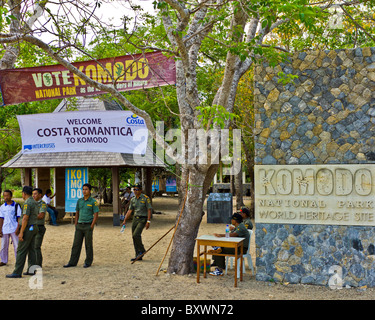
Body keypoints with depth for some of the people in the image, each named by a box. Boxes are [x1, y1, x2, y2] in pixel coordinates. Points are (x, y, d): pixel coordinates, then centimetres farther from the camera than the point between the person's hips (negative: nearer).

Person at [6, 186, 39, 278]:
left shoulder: (27, 203, -16)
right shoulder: (34, 203, 13)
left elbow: (25, 218, -21)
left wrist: (21, 232, -21)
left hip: (27, 228, -9)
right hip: (34, 227, 9)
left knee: (21, 251, -6)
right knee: (31, 250, 11)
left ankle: (17, 272, -5)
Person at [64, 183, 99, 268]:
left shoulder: (93, 201, -6)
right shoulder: (79, 200, 9)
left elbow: (96, 214, -8)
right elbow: (77, 213, 16)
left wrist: (91, 227, -13)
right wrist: (76, 224, 8)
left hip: (88, 226, -5)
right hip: (79, 226, 5)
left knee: (88, 245, 3)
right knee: (76, 244, 5)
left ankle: (88, 262, 13)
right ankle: (73, 262, 10)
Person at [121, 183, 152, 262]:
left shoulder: (145, 198, -8)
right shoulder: (133, 199, 9)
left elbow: (149, 210, -9)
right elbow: (130, 211, 12)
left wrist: (148, 221, -16)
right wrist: (125, 221, 5)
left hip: (142, 219, -6)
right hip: (135, 219, 6)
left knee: (136, 235, -21)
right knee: (134, 237, 5)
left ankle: (142, 250, 1)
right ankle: (138, 256, 14)